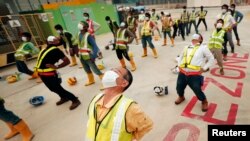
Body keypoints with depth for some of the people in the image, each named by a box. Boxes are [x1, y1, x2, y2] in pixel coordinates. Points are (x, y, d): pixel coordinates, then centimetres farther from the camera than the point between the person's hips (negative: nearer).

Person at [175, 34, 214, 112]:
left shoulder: (203, 48, 2)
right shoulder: (186, 47, 15)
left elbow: (211, 59, 5)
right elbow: (180, 57, 26)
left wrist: (204, 68, -2)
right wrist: (179, 65, 13)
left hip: (194, 75, -4)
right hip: (182, 73, 4)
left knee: (197, 90, -2)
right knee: (179, 88, 13)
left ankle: (204, 101, 33)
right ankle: (181, 97, 48)